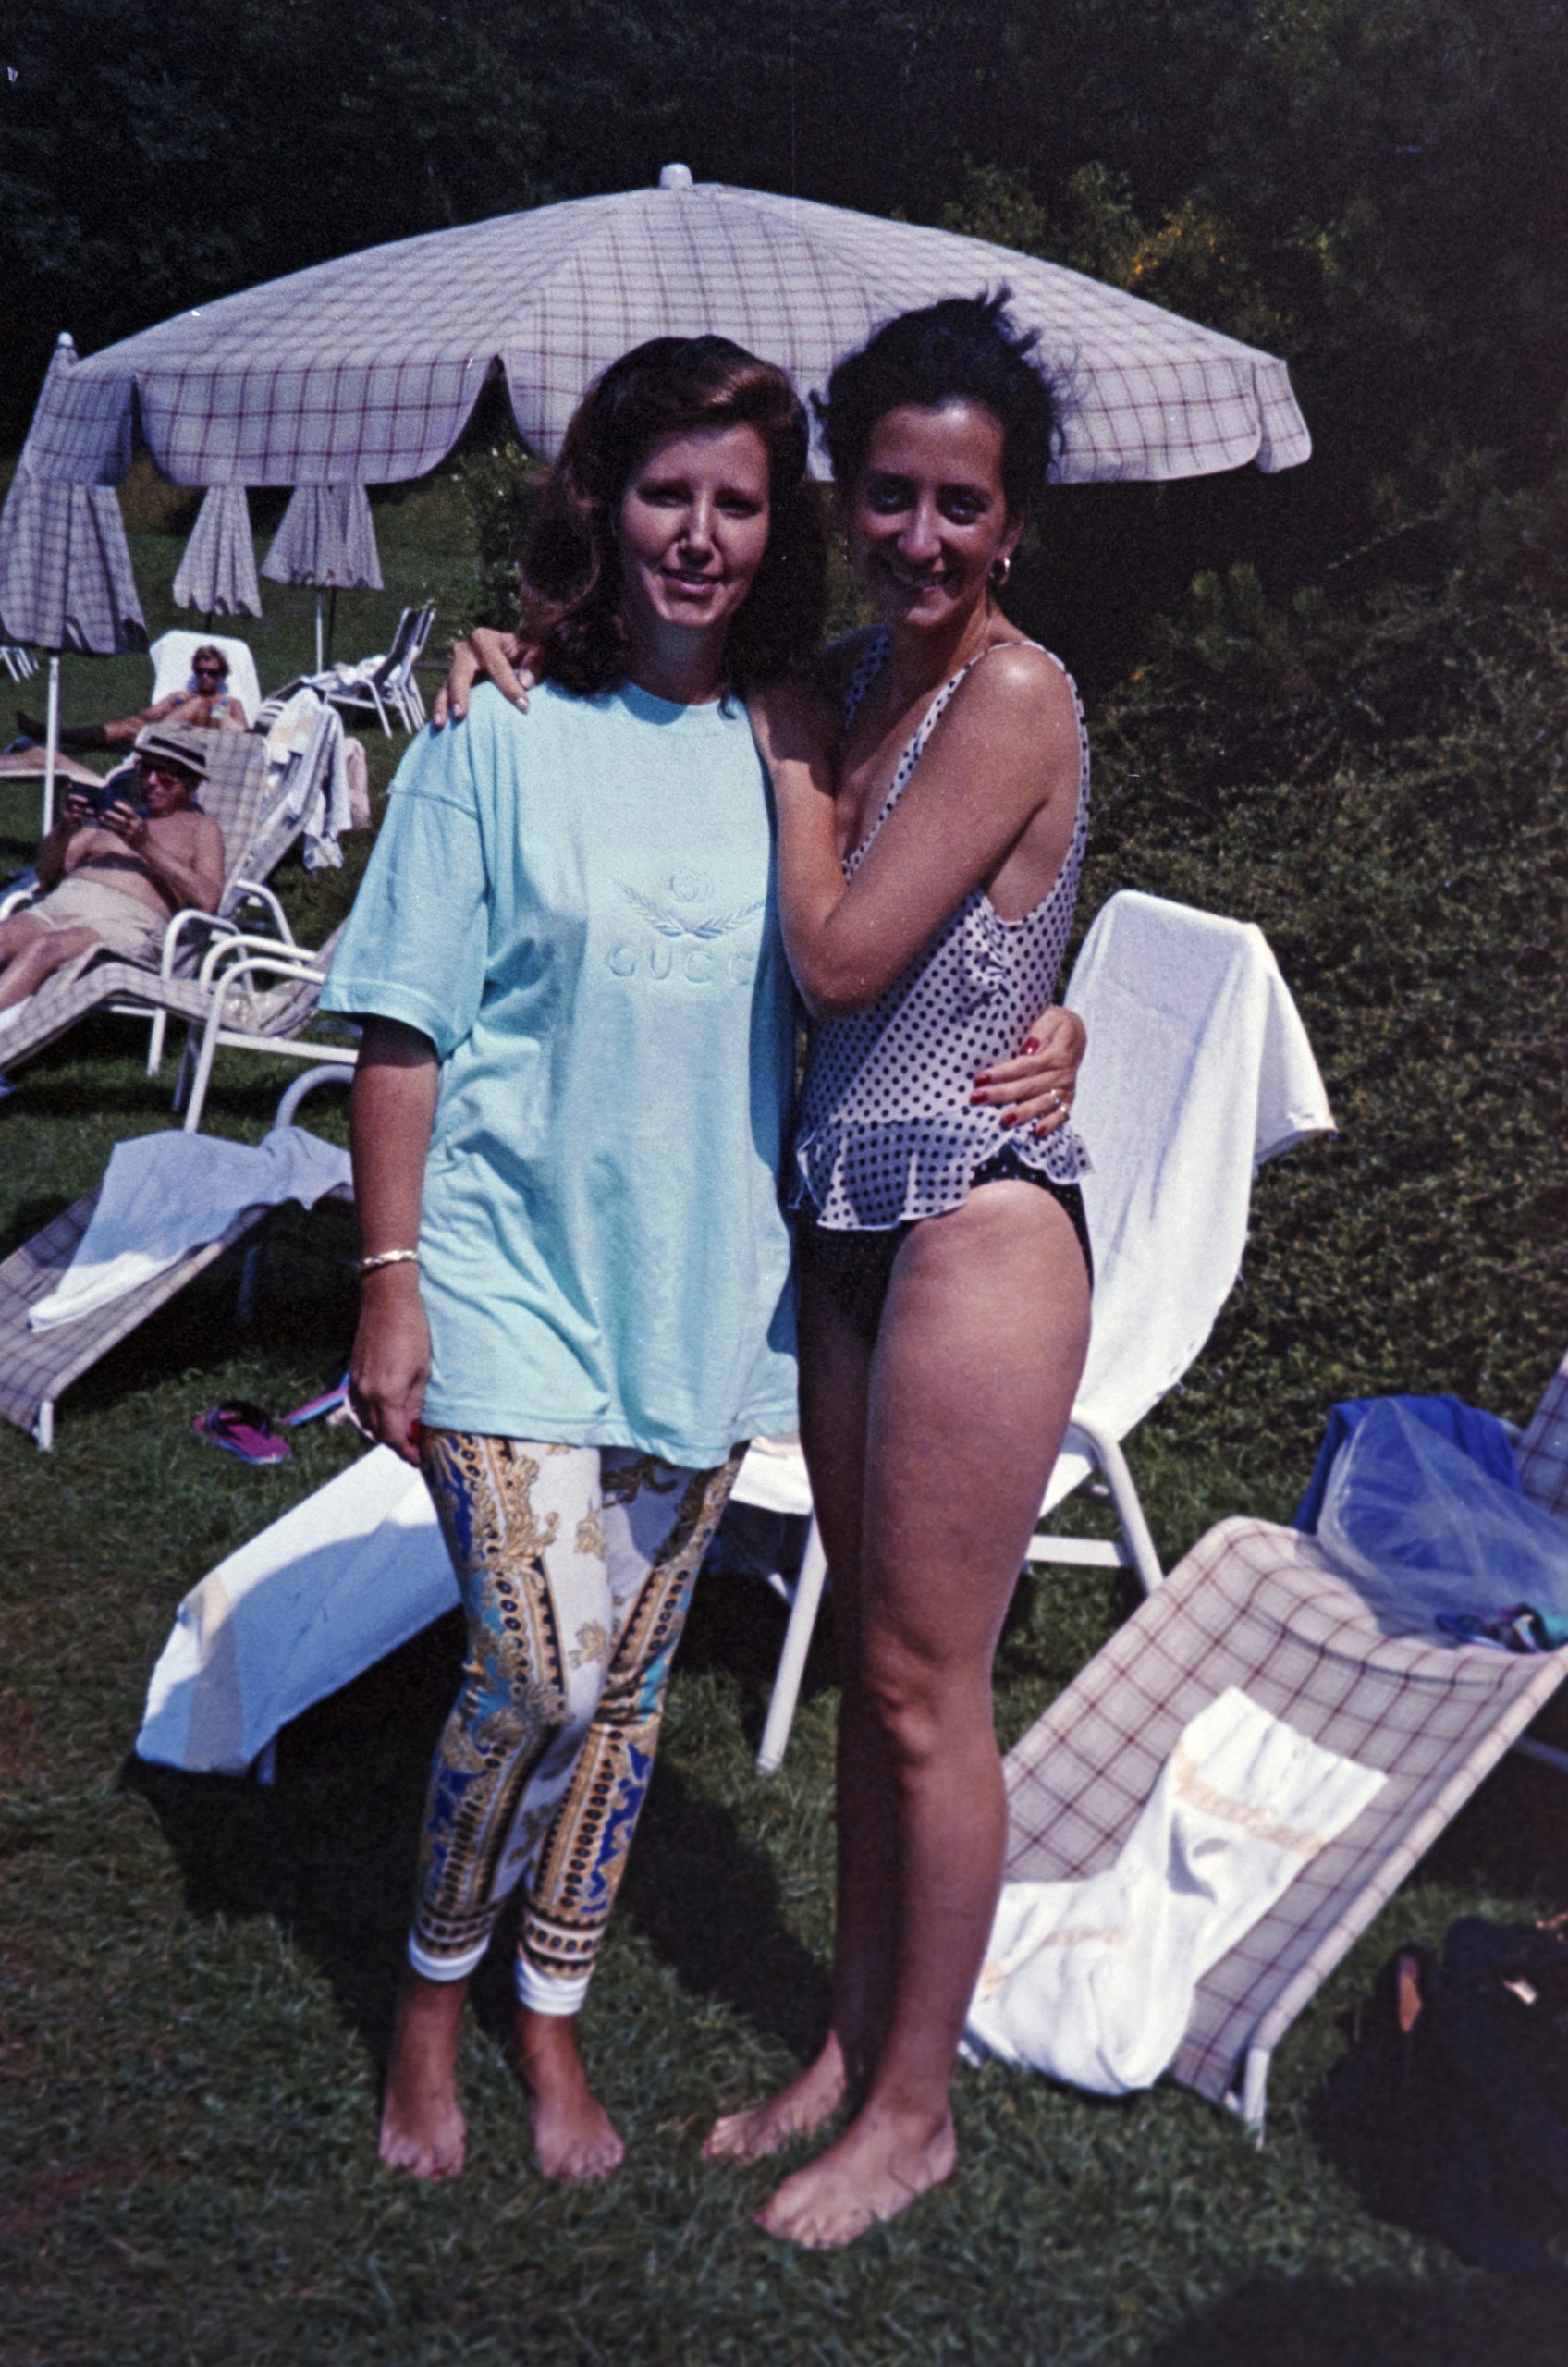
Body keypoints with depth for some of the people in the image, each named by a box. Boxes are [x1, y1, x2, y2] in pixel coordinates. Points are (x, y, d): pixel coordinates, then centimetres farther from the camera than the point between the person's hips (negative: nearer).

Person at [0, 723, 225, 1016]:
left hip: (130, 918, -5)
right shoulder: (110, 810, 32)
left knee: (42, 950, -35)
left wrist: (145, 846, -10)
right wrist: (65, 827, 4)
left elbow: (207, 902, -4)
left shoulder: (200, 828, 18)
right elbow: (45, 875, 25)